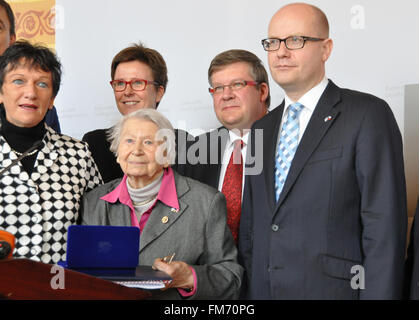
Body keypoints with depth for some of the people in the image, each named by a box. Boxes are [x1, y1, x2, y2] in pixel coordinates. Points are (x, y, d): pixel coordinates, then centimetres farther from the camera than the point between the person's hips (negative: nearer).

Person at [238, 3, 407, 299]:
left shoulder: (368, 114, -6)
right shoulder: (261, 129, 14)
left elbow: (383, 227, -12)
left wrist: (378, 294, -18)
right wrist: (246, 292, 7)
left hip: (331, 289, -5)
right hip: (261, 291, 6)